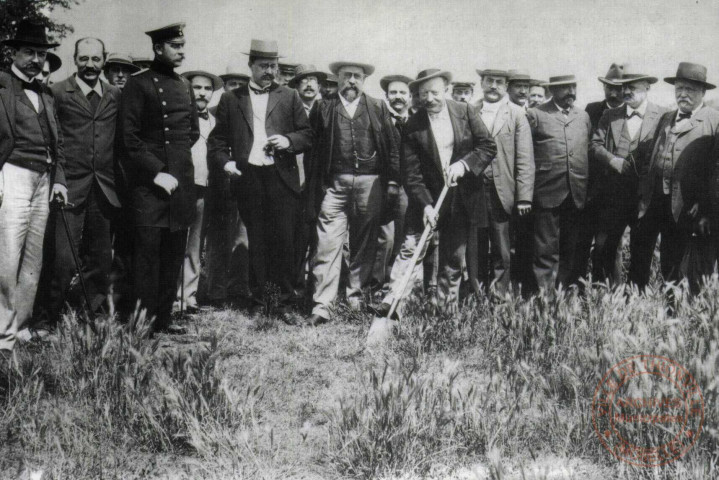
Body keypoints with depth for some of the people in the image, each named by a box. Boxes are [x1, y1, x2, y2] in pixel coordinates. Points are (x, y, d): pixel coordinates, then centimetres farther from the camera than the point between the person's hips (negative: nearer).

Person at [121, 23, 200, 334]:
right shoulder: (139, 84, -4)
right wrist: (157, 171, -14)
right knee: (148, 252, -4)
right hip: (149, 183, -6)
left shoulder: (184, 85, 14)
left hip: (182, 181, 7)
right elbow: (130, 137, -9)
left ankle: (164, 318, 19)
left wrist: (178, 156, 7)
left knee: (174, 253, 10)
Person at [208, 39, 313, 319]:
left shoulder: (289, 97, 12)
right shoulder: (230, 99, 11)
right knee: (256, 243, 5)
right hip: (248, 178, 1)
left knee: (285, 241, -3)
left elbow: (308, 135, 10)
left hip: (282, 179, 0)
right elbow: (217, 138, 11)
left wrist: (288, 141, -9)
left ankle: (286, 303, 6)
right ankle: (259, 302, 13)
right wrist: (225, 161, -6)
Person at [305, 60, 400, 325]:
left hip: (370, 183, 1)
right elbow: (313, 150, 5)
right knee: (327, 246, -7)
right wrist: (314, 192, 0)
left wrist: (393, 183, 2)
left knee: (364, 245, 7)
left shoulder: (378, 108, 11)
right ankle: (321, 306, -7)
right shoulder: (323, 108, 8)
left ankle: (356, 295, 20)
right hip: (334, 183, -1)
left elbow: (392, 147, 10)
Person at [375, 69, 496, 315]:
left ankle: (448, 312, 16)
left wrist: (463, 164, -17)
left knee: (454, 257, 7)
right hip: (427, 198, -1)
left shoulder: (466, 112, -1)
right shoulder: (412, 126, -6)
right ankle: (391, 302, -11)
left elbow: (489, 146, -1)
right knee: (411, 247, -12)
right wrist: (426, 205, -19)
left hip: (462, 200, 1)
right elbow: (411, 174, -9)